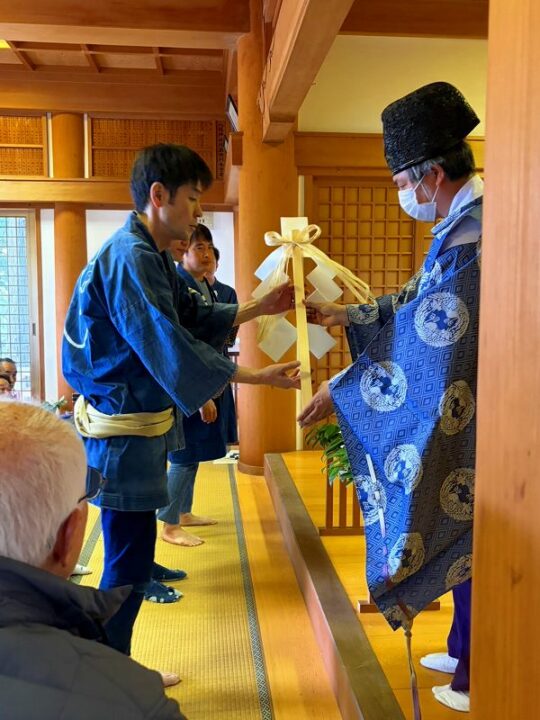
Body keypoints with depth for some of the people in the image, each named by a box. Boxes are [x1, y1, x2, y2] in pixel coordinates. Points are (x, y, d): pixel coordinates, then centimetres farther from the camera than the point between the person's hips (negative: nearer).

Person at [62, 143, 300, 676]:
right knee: (128, 561, 0)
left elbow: (194, 319, 18)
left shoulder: (151, 255, 13)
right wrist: (258, 377, -20)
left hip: (139, 421, 10)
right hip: (123, 429, -10)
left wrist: (259, 308, 11)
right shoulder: (131, 258, -20)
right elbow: (172, 349, -24)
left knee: (132, 552, 18)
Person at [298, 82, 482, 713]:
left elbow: (423, 350, -26)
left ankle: (476, 680, 26)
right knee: (462, 534, 20)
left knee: (467, 537, 6)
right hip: (461, 415, 9)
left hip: (469, 426, -9)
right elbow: (418, 303, 17)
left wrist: (341, 390, -17)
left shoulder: (469, 240, -25)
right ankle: (465, 652, 38)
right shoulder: (464, 222, 7)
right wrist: (344, 316, 16)